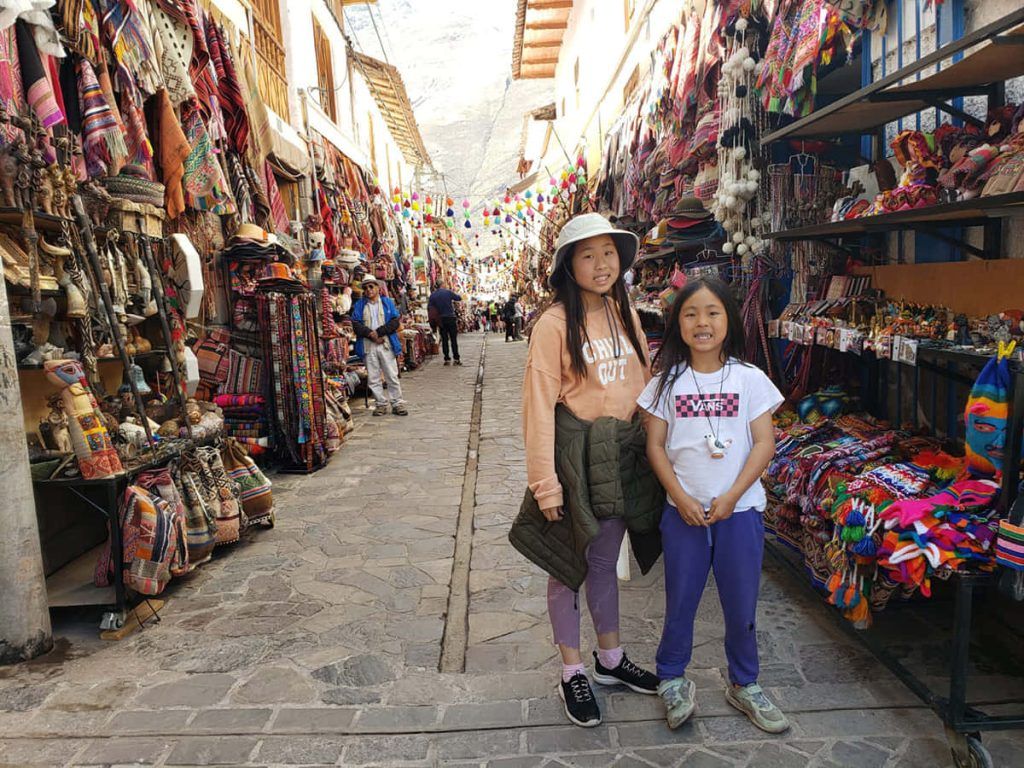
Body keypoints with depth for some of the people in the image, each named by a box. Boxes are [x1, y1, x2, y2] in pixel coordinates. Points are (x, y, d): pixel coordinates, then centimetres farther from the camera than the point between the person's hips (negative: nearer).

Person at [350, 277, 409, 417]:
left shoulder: (388, 302, 9)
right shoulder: (359, 305, 11)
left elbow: (396, 321, -1)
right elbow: (356, 324, 0)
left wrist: (379, 332, -12)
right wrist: (370, 334, -15)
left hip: (386, 344, -1)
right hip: (368, 346, 1)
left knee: (392, 376, 0)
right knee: (373, 378, 3)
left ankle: (397, 404, 7)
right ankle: (381, 404, 12)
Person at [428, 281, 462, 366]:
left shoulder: (432, 295, 2)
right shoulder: (448, 292, -5)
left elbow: (429, 307, -2)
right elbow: (459, 298, 3)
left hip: (441, 319, 2)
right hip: (451, 317, -2)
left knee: (444, 339, 7)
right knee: (453, 339, 2)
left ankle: (447, 359, 5)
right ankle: (456, 359, 1)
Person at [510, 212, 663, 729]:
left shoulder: (625, 315, 5)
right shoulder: (555, 324, -14)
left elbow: (642, 384, 10)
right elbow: (539, 405, -15)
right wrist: (545, 482, -17)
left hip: (623, 455, 6)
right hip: (574, 454, -6)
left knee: (605, 561, 20)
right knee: (568, 566, 10)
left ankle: (610, 660, 39)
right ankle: (573, 673, 28)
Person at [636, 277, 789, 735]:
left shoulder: (749, 379, -3)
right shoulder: (667, 381, -2)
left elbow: (764, 444, -4)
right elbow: (655, 445, -1)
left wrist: (732, 496, -13)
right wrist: (680, 497, -12)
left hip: (739, 509, 0)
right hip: (683, 511, 0)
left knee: (741, 604, 12)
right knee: (680, 600, 12)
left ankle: (744, 685, 34)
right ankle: (671, 679, 33)